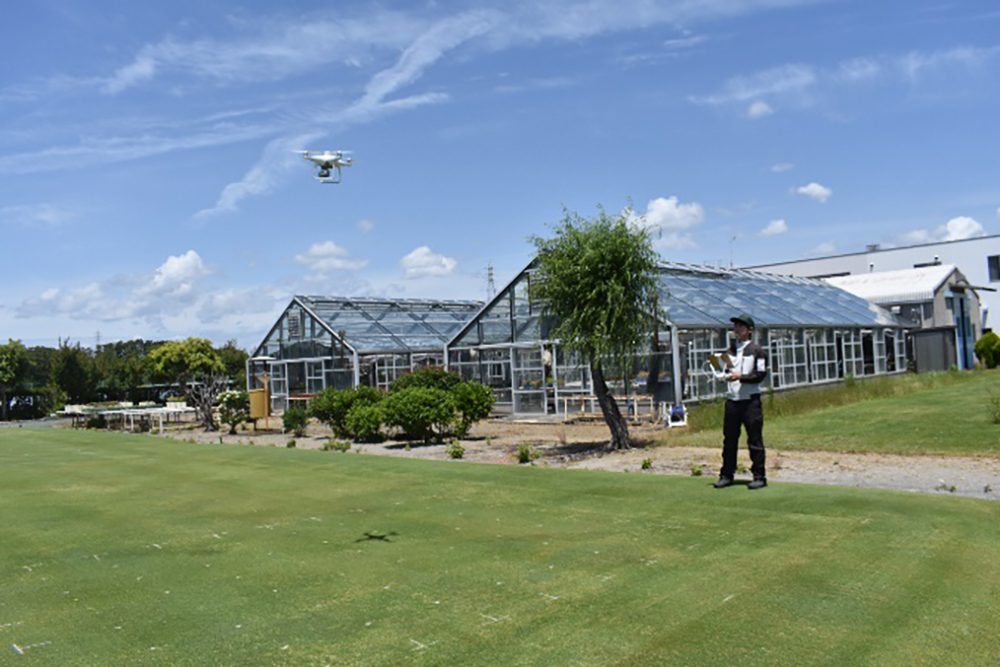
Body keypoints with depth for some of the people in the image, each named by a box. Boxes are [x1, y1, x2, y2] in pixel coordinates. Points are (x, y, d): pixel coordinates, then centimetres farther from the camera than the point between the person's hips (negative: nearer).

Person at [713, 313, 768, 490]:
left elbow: (761, 374, -9)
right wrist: (722, 375, 1)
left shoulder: (756, 350, -2)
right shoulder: (731, 349, 15)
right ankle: (726, 475, 17)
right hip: (732, 399, 5)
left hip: (750, 400, -5)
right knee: (729, 439, 9)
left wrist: (740, 376, -19)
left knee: (755, 440, -1)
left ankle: (759, 477, 7)